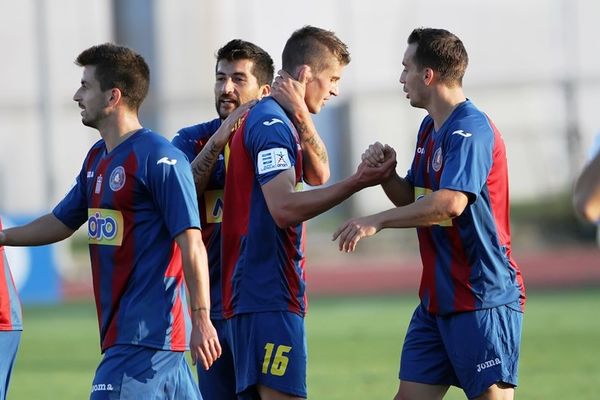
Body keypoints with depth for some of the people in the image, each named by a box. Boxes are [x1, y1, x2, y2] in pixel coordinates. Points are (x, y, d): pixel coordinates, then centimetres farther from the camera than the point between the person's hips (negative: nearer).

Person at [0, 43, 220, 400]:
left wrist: (201, 319, -21)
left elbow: (191, 243, -17)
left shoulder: (159, 158, -13)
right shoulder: (97, 159, 15)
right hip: (119, 327, 9)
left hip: (147, 333, -9)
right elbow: (61, 222, 27)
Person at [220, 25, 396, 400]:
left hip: (251, 295, 10)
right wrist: (355, 184, -21)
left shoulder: (265, 120, 19)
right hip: (271, 296, -10)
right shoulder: (272, 124, -13)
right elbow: (285, 208, -22)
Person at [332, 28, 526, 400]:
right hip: (438, 298, 10)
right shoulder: (430, 128, 15)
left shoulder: (470, 129, -16)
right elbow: (414, 201, 21)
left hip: (483, 298, -10)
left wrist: (376, 221, -23)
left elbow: (450, 202, -29)